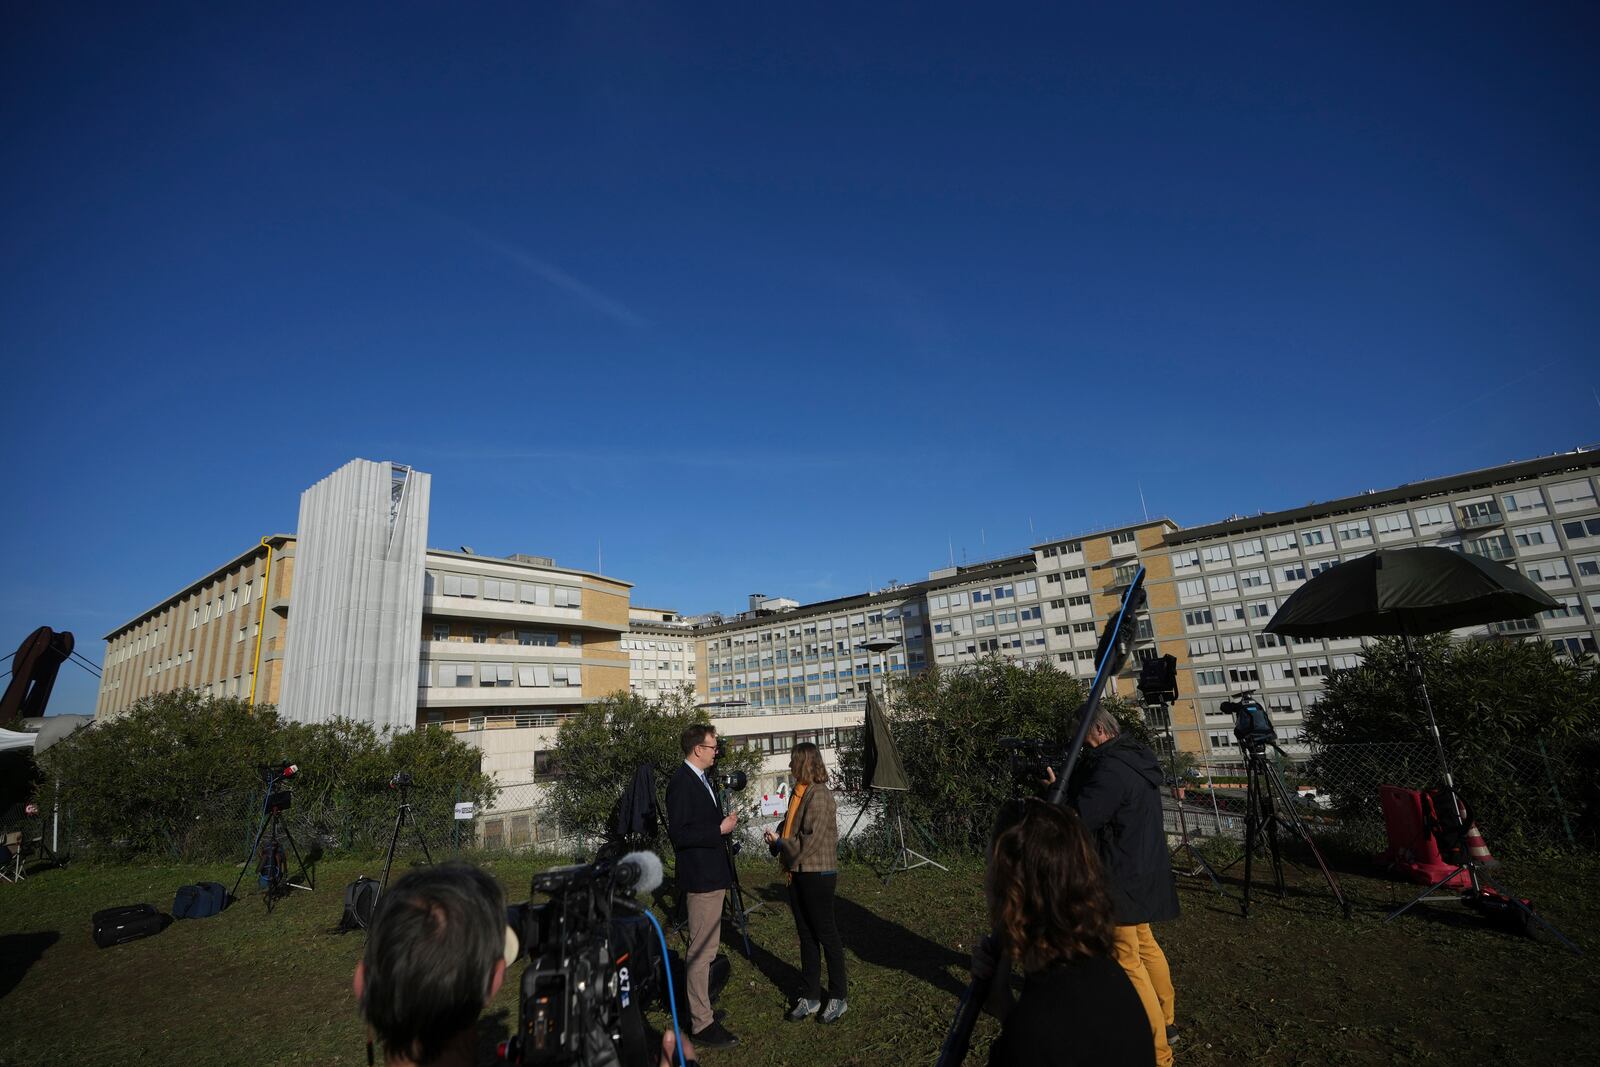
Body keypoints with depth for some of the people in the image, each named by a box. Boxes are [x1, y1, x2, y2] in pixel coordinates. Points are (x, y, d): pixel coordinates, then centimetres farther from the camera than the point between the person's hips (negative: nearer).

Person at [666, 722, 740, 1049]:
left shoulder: (699, 779, 11)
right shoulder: (682, 782, -20)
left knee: (705, 948, 22)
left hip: (711, 875, 10)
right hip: (700, 877, -10)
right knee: (702, 951, -1)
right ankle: (701, 1024, 9)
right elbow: (677, 834, -23)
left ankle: (698, 1001, 36)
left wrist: (723, 821, 8)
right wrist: (720, 829, -21)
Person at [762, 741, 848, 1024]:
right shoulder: (798, 792, 7)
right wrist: (777, 837, -4)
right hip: (798, 873, 9)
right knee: (806, 936, 16)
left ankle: (838, 998, 21)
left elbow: (812, 840, -24)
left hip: (817, 874, -8)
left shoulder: (819, 795, -20)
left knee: (827, 936, 6)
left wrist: (781, 843, -13)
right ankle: (810, 997, 28)